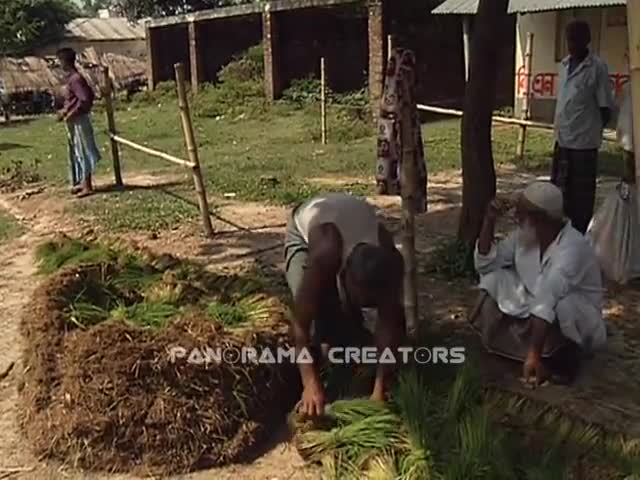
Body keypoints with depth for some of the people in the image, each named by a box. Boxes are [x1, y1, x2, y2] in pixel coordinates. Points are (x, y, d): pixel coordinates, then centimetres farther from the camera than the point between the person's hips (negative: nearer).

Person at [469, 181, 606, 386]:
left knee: (559, 305, -39)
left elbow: (546, 303, -40)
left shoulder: (571, 247, -32)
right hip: (535, 312, 6)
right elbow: (485, 265, -4)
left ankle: (565, 357, -11)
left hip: (578, 321, -6)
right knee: (494, 278, -9)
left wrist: (534, 356, -46)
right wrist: (489, 221, -16)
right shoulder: (524, 234, -10)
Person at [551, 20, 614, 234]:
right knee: (559, 190, 16)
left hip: (584, 141, -7)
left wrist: (592, 130, 0)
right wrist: (560, 129, 14)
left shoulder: (597, 68, -11)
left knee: (582, 192, 2)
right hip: (562, 139, 7)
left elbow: (605, 107, -7)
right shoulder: (564, 65, 10)